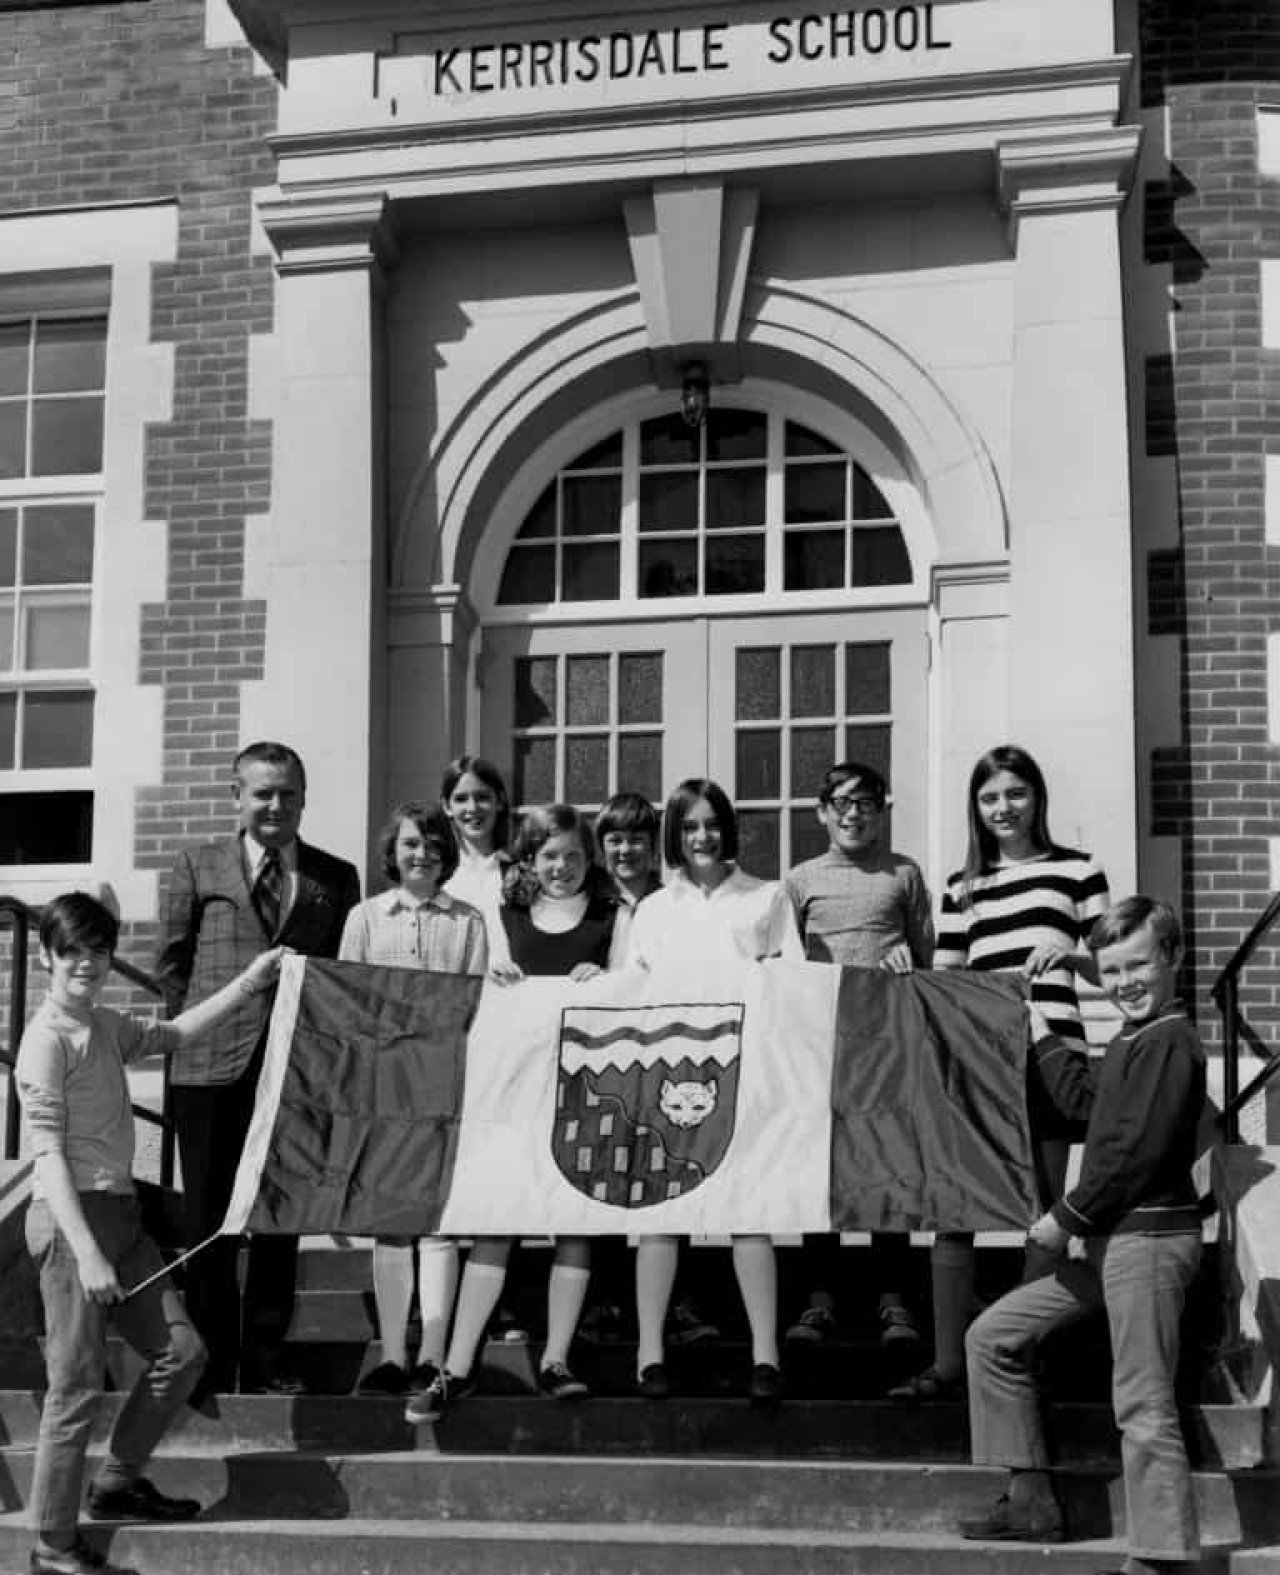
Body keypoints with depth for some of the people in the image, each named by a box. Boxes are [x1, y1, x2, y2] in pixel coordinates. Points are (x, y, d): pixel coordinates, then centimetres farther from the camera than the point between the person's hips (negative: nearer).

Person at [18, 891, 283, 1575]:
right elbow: (48, 1154, -18)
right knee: (77, 1386, -5)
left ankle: (116, 1481, 27)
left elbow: (171, 1035, 30)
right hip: (72, 1217, -9)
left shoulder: (105, 1026, 13)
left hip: (120, 1212, 9)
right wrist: (86, 1254, -23)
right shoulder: (47, 1039, -13)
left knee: (181, 1353, 11)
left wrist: (249, 983, 24)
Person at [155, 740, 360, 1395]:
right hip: (213, 1070, -1)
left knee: (281, 1220, 6)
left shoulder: (336, 878, 10)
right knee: (206, 1219, 4)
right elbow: (171, 964, 9)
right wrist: (199, 1030, 3)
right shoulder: (198, 866, 7)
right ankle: (211, 1359, 14)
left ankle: (265, 1358, 16)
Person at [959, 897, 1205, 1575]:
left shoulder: (1168, 1041, -13)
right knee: (994, 1335, 13)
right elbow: (1082, 1101, 29)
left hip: (1149, 1239, -10)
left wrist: (1066, 1219, -12)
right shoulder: (1132, 1042, 16)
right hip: (1111, 1240, 11)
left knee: (1142, 1404, -9)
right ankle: (1032, 1500, 16)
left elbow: (1136, 1150, -19)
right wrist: (1040, 1030, 29)